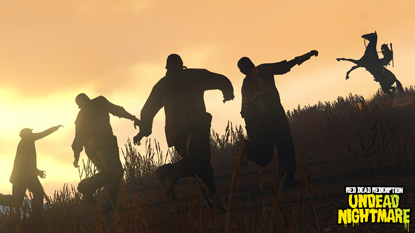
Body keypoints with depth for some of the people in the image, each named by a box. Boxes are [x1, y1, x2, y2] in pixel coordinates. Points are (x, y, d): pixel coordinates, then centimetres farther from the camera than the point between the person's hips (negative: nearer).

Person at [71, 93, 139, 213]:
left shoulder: (80, 116, 29)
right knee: (115, 170, -18)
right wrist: (133, 118, 2)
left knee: (108, 173, 6)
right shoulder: (99, 102, 17)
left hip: (90, 148, 7)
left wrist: (76, 156, 30)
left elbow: (78, 137, 26)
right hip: (103, 141, -7)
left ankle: (108, 207, -9)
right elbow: (115, 109, 4)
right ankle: (86, 186, -32)